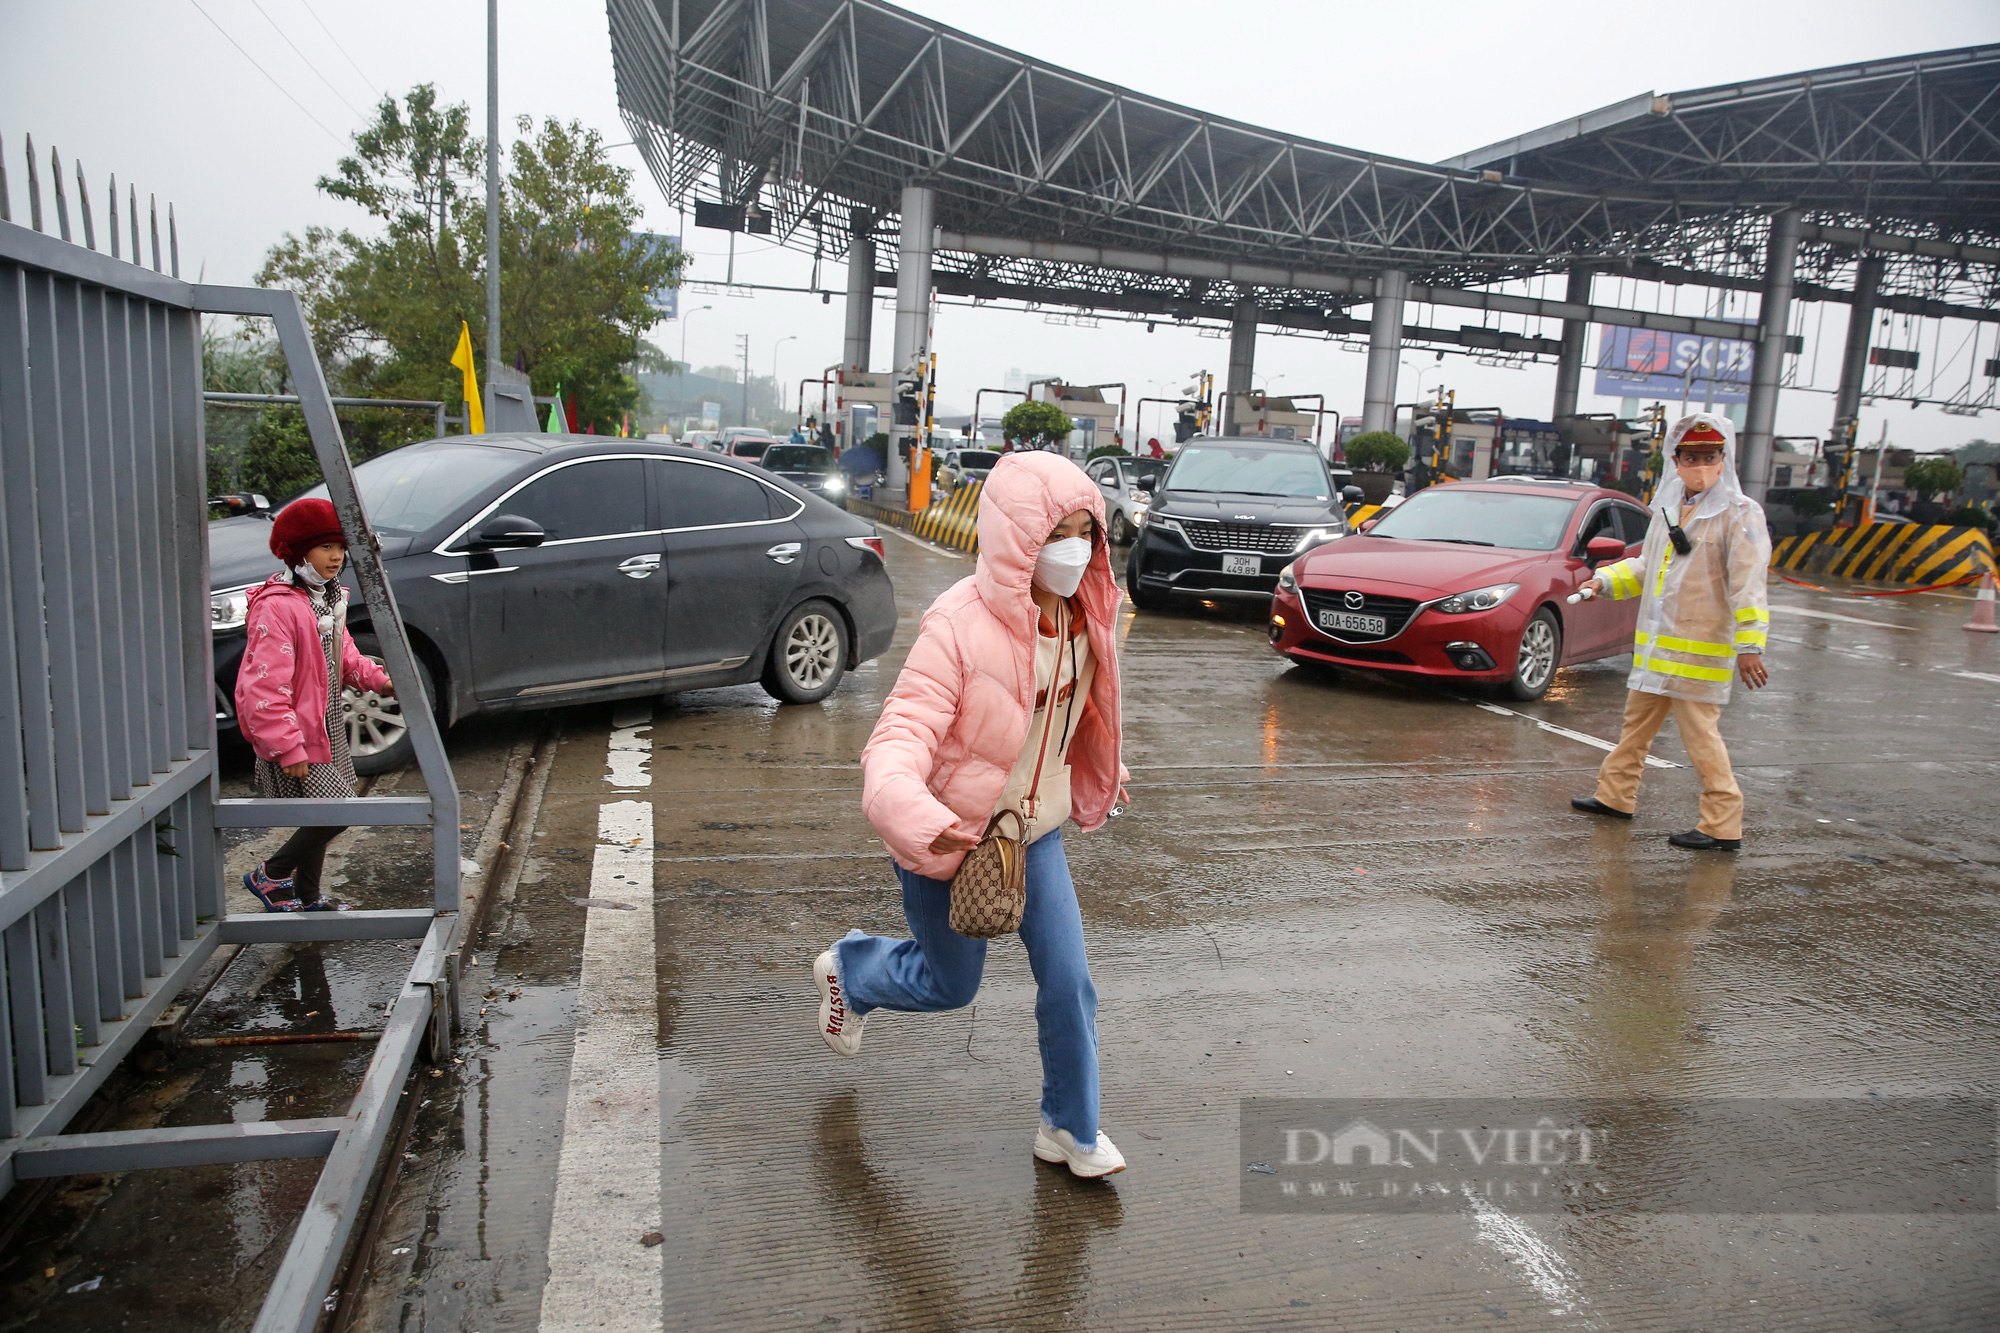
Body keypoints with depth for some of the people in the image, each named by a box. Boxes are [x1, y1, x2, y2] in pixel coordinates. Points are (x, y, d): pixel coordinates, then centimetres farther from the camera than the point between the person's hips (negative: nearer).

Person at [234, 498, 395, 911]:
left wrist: (376, 679, 2)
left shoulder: (328, 596, 8)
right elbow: (265, 687, -25)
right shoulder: (276, 607, -22)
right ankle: (270, 876, 13)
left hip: (327, 725, 9)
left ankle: (307, 897, 32)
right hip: (295, 735, -9)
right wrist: (288, 750, -25)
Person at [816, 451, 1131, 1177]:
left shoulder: (1079, 616, -6)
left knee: (1070, 982, 3)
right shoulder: (959, 625, -28)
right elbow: (903, 730, -34)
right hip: (948, 838, -5)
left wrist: (1100, 780, 26)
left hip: (1033, 831, 6)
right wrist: (908, 808, -54)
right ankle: (848, 967, 46)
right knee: (951, 984, 14)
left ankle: (1070, 1128, 27)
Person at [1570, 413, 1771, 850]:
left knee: (1700, 734, -7)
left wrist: (1749, 645, -21)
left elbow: (1748, 584, -14)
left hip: (1701, 647, -8)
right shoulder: (1668, 508, 13)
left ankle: (1723, 826, 1)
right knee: (1637, 722, 17)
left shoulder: (1739, 514, -9)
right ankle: (1616, 795, 31)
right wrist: (1605, 580, 7)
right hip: (1654, 642, 8)